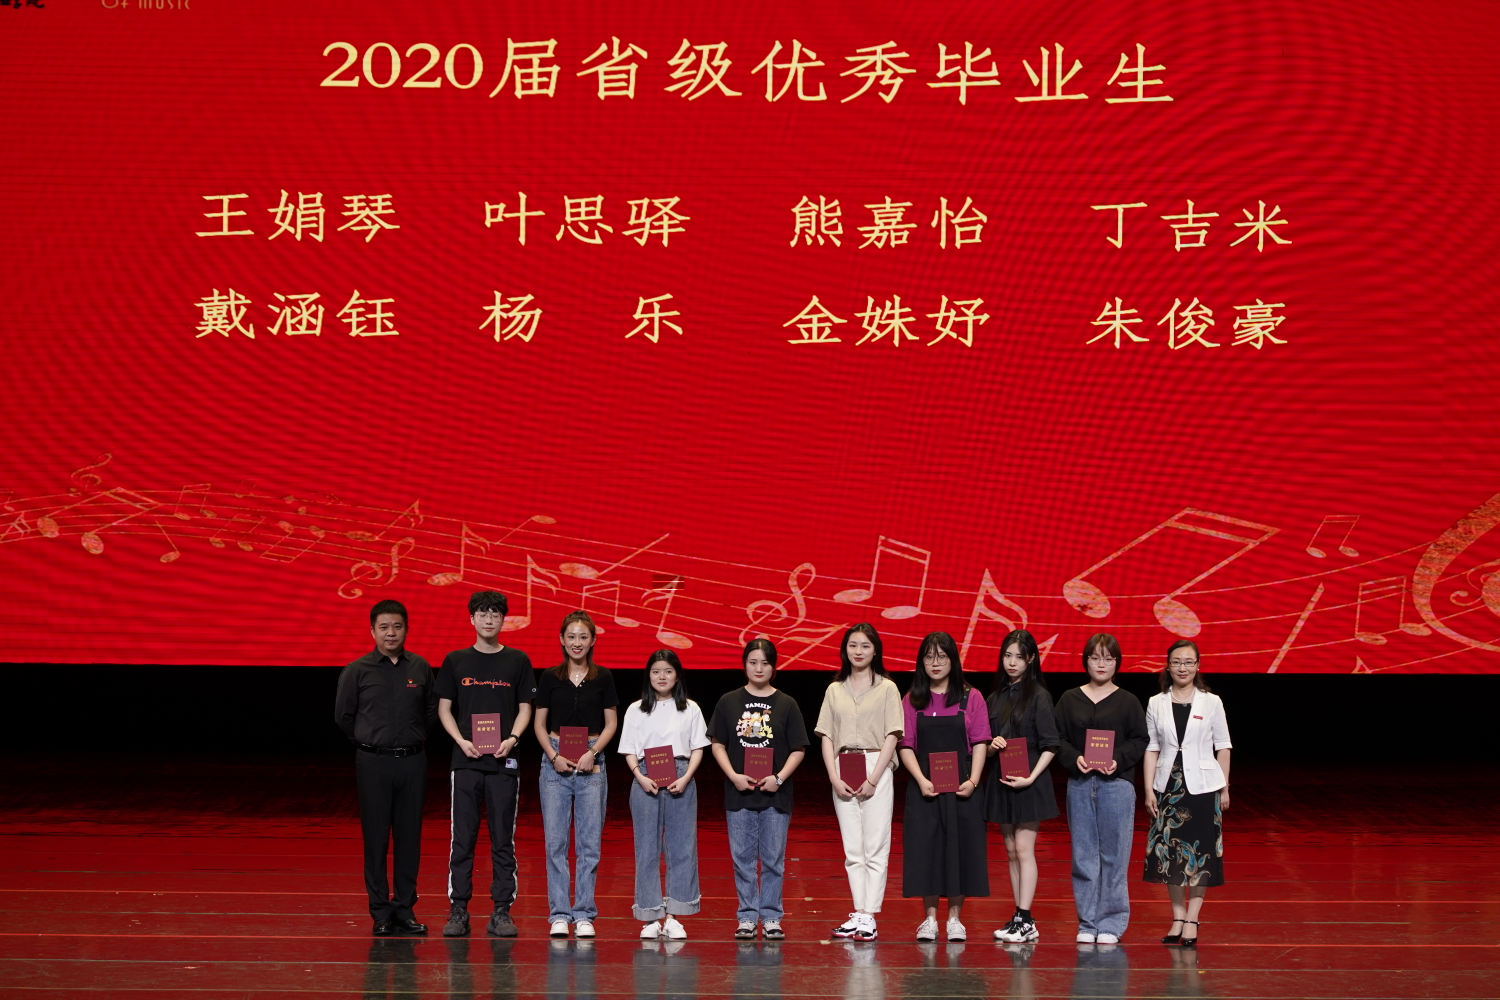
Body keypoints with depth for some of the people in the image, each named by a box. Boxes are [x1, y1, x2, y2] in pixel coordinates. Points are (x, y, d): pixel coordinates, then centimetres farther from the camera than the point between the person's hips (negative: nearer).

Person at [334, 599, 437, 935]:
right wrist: (369, 743, 10)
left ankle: (405, 909, 12)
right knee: (376, 839, 1)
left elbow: (431, 708, 17)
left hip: (413, 761, 2)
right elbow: (343, 716, 7)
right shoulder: (357, 671, -2)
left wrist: (415, 739, 12)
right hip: (374, 764, -2)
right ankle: (381, 913, 7)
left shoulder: (420, 668, 4)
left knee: (410, 838, 5)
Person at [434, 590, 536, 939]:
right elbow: (444, 707, 8)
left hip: (503, 761, 0)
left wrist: (512, 738, -10)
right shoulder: (455, 661, 7)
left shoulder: (517, 661, 7)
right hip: (466, 760, 0)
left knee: (503, 840, 2)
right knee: (462, 839, 0)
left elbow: (525, 708, 7)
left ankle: (501, 912, 6)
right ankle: (458, 910, 5)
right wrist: (461, 740, -7)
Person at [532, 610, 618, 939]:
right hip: (556, 761, 0)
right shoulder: (550, 677, 5)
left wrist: (592, 753, -9)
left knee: (589, 842, 0)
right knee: (555, 841, 0)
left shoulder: (602, 678, 5)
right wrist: (554, 756, -8)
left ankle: (584, 915, 6)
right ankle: (559, 915, 5)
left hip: (591, 762, 0)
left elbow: (611, 723, 6)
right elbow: (539, 724, 7)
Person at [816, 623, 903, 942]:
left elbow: (891, 736, -3)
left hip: (876, 768, -3)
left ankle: (869, 916, -6)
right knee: (852, 849, 4)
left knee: (875, 846, -6)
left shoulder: (887, 688, 3)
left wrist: (873, 778, -12)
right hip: (843, 770, 3)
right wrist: (834, 777, -5)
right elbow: (827, 737, 9)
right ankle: (858, 913, 7)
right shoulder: (835, 690, 13)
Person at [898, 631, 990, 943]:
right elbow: (906, 746, 2)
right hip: (924, 788, 1)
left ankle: (955, 917, 10)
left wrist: (972, 780, -13)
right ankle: (930, 918, 8)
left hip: (961, 788, -1)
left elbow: (979, 744, 0)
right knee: (926, 849, 0)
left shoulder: (970, 698, 4)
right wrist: (922, 780, -13)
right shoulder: (912, 701, 7)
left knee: (960, 848, 1)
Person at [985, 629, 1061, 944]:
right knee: (1011, 851, 8)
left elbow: (1050, 744, -8)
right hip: (1001, 780, 6)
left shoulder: (1038, 696, -6)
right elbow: (985, 740, 17)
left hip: (1028, 782, -6)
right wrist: (992, 745, -5)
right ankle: (1020, 919, 12)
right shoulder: (995, 698, 11)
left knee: (1024, 849, -8)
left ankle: (1025, 920, -8)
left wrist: (1031, 777, -17)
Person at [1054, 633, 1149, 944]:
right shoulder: (1069, 699, 10)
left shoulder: (1128, 702, 5)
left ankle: (1112, 923, 6)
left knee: (1113, 855, -1)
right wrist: (1075, 758, -12)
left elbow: (1139, 740, 2)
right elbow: (1059, 739, 7)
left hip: (1117, 783, -2)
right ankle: (1087, 922, 10)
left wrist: (1118, 760, -14)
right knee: (1083, 855, 3)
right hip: (1079, 784, 2)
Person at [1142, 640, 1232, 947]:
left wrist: (1225, 788, 2)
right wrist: (1149, 789, 0)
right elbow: (1151, 749, 6)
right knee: (1170, 851, 3)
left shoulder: (1211, 703, 0)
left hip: (1202, 786, -2)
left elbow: (1223, 747, 4)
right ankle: (1177, 918, 13)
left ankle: (1192, 919, 5)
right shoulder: (1156, 704, 4)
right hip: (1169, 785, 2)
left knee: (1199, 852, -1)